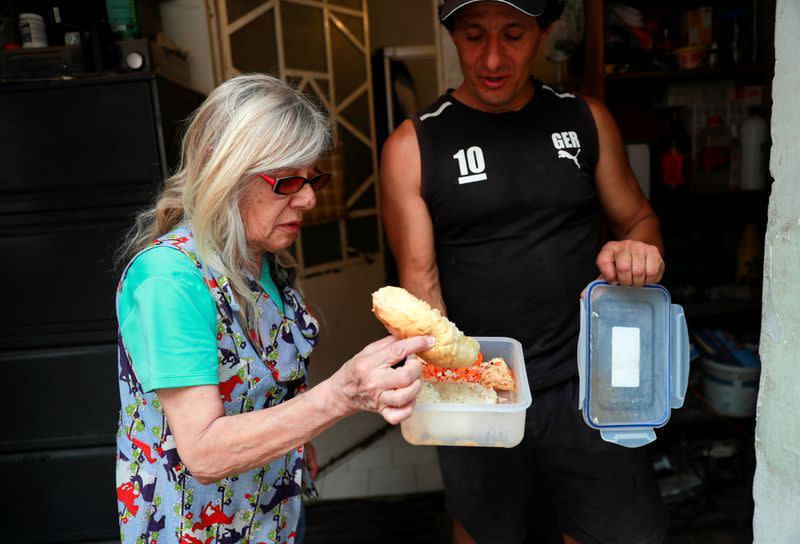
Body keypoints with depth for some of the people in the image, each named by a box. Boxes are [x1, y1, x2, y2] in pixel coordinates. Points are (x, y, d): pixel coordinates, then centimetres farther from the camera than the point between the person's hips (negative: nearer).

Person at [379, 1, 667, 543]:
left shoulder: (587, 119, 3)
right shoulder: (412, 146, -5)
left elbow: (638, 218, 12)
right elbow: (420, 282, -7)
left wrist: (640, 249, -12)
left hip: (584, 382, 2)